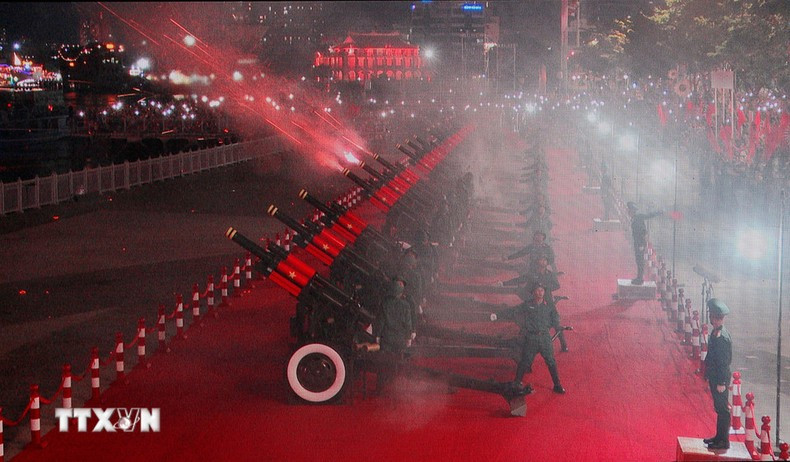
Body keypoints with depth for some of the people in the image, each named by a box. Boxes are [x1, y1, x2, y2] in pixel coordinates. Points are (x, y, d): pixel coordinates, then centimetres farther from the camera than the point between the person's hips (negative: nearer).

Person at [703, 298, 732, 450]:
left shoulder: (722, 337, -24)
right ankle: (719, 437, 30)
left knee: (722, 409, 1)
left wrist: (721, 383, -19)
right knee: (719, 408, 19)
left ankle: (724, 441, 9)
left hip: (720, 379, -10)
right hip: (714, 377, 10)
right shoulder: (716, 333, 5)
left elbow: (724, 362, -22)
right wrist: (709, 375, 20)